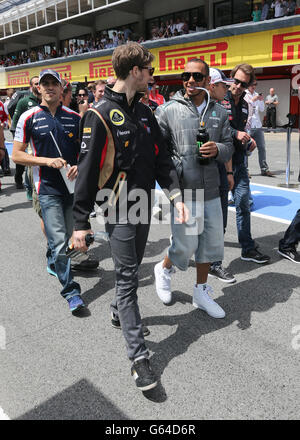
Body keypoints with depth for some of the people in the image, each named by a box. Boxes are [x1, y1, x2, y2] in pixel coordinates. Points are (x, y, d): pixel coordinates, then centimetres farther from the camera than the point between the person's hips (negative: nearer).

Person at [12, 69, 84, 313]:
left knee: (67, 235, 18)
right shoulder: (29, 117, -2)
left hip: (73, 185, 4)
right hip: (48, 188, -4)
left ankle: (54, 262, 48)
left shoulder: (74, 117, 6)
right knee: (59, 241, -9)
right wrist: (47, 160, -15)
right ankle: (71, 292, 1)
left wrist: (80, 166, -7)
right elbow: (17, 155, -2)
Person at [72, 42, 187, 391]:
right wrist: (81, 223, -14)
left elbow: (161, 158, 11)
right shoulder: (100, 114, -12)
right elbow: (87, 170, -14)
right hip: (118, 208, -7)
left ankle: (119, 311, 45)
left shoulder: (144, 112, 10)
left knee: (131, 267, 19)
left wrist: (175, 194, -2)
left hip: (143, 203, 7)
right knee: (127, 276, -3)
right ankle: (139, 356, 6)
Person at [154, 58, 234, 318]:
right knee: (185, 245, -2)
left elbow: (229, 146, 12)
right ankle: (164, 269, 33)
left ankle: (201, 292, 33)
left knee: (211, 243, 12)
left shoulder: (219, 112, 9)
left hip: (211, 191, 5)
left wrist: (217, 149, -10)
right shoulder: (168, 110, -3)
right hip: (183, 191, -5)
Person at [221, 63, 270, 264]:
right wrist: (235, 134, -21)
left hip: (239, 161, 6)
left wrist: (248, 140, 6)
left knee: (243, 203, 7)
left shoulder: (244, 105, 15)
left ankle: (248, 248, 16)